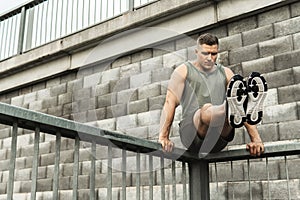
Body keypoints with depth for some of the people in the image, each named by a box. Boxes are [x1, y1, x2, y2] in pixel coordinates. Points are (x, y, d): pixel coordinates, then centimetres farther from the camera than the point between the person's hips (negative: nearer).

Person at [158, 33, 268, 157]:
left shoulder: (225, 73, 18)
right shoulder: (183, 71, 11)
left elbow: (241, 100, 9)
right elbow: (170, 103, -1)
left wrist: (256, 139, -3)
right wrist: (163, 137, -14)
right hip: (191, 131, -3)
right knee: (206, 110, -37)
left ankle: (234, 112, -62)